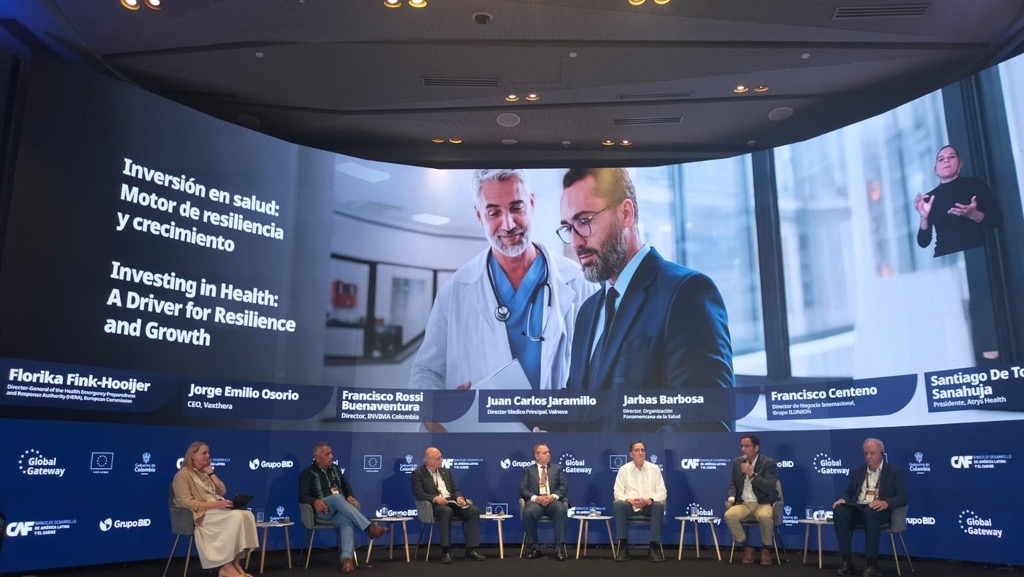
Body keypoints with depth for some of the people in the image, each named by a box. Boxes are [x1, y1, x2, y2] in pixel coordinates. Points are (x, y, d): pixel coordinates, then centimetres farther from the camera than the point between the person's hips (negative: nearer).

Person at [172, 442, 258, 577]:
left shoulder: (204, 473, 20)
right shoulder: (182, 475, -4)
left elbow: (222, 491, 15)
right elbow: (187, 503, -17)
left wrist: (211, 472, 7)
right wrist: (215, 504, -26)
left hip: (217, 510, 7)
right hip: (201, 514, -7)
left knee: (247, 515, -22)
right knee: (235, 517, -33)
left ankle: (235, 562, -23)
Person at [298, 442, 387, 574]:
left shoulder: (335, 469, 22)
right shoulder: (308, 473, 7)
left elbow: (346, 486, 26)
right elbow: (302, 496, -1)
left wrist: (350, 496, 2)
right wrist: (315, 501, -23)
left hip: (340, 511, 4)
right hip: (322, 511, -4)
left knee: (347, 521, -35)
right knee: (336, 496, -37)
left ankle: (347, 558, -52)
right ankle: (369, 527, -46)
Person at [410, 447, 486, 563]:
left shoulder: (445, 471, 20)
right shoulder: (418, 473, 2)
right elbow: (418, 494, -9)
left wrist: (458, 497, -3)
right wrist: (435, 498, -25)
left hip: (451, 502, 6)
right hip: (434, 505, -6)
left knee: (474, 510, -20)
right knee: (447, 511, -40)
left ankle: (470, 550, -18)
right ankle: (445, 552, -32)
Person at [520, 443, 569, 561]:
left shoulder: (557, 468, 20)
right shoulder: (528, 470, 16)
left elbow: (564, 486, 7)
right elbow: (523, 489, 4)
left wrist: (553, 496, -13)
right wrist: (536, 498, -15)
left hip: (553, 500, 1)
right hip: (536, 501, -1)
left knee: (561, 510, -34)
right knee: (528, 512, -34)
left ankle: (559, 548, -29)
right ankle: (535, 547, -19)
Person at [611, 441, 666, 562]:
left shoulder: (654, 468, 7)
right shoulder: (624, 469, 6)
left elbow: (662, 492, 2)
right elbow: (618, 492, 1)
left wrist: (649, 499, -19)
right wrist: (629, 500, -20)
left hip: (649, 505, 0)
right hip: (630, 505, 0)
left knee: (659, 506, -35)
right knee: (618, 505, -33)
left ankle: (655, 547, -27)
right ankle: (623, 546, -26)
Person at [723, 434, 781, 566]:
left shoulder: (769, 463, -6)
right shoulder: (737, 462, 10)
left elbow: (770, 488, -16)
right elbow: (733, 484, 18)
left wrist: (752, 474, -25)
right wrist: (731, 497, -3)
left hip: (764, 504, -4)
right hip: (744, 504, 4)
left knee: (765, 516, -39)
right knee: (729, 515, -28)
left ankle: (766, 549, -11)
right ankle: (746, 547, -7)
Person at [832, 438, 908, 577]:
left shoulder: (895, 472, 8)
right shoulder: (857, 471, 20)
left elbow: (902, 497, -2)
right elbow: (849, 492, 17)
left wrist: (885, 503, -24)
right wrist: (843, 499, -9)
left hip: (880, 510, -4)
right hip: (857, 508, 4)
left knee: (870, 512, -40)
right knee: (839, 510, -30)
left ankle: (872, 564, -33)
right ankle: (847, 561, -28)